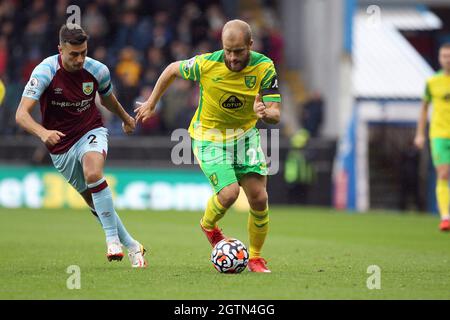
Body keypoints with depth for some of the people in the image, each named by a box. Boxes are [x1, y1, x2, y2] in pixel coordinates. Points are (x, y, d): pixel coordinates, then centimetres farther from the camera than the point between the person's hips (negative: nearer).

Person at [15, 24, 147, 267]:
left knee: (92, 172, -33)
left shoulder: (98, 71, -11)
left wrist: (125, 118, 33)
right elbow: (21, 114, -28)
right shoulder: (45, 72, -20)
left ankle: (113, 238, -28)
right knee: (93, 201, 5)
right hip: (61, 145, 0)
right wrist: (43, 132, -47)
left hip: (91, 132, 0)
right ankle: (132, 247, 22)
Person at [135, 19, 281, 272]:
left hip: (245, 134, 3)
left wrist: (265, 113, -43)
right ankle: (208, 225, 15)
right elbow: (173, 69, -2)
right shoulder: (206, 64, -22)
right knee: (229, 193, -21)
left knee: (259, 198, -7)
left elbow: (276, 115, -19)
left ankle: (256, 257, 17)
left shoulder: (264, 67, -18)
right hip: (209, 137, -3)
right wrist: (151, 104, 7)